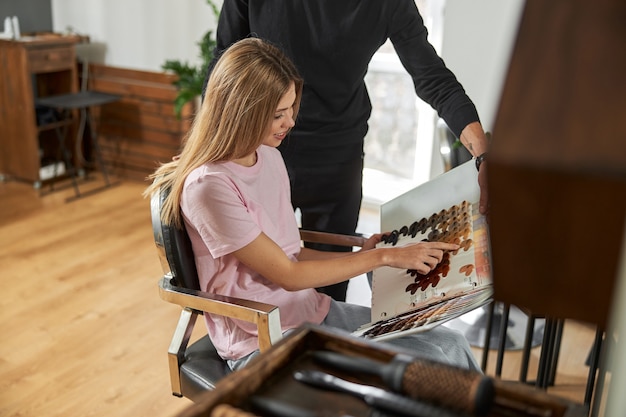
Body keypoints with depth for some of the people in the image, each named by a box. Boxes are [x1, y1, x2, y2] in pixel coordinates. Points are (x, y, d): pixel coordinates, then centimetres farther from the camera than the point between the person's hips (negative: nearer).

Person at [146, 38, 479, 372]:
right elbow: (288, 275, -16)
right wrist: (384, 257, -12)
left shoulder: (269, 156, 5)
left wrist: (362, 254, 1)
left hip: (314, 311, 7)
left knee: (451, 346, -3)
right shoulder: (208, 186, -20)